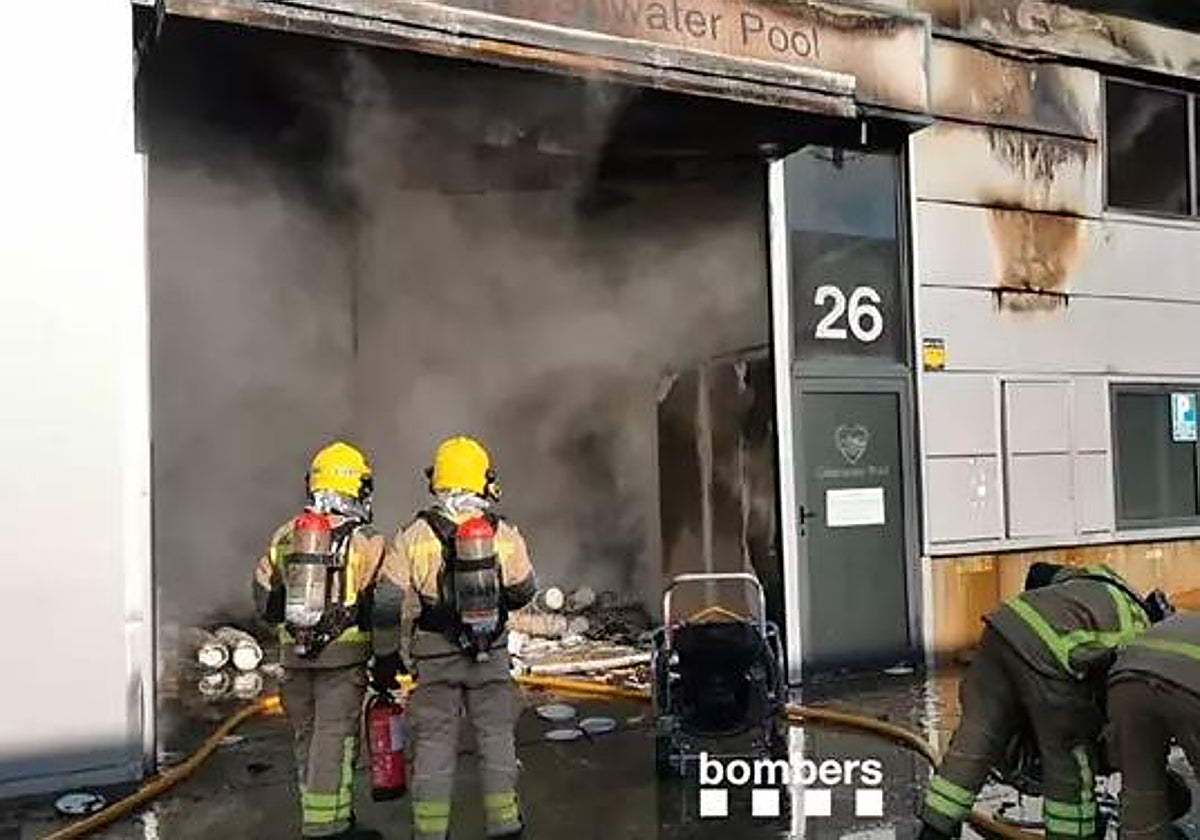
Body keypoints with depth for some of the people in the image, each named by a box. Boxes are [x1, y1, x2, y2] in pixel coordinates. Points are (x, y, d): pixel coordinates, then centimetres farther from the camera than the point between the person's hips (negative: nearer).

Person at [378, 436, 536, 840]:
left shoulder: (414, 536, -9)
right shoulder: (504, 534, -5)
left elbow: (389, 601, -7)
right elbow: (523, 593, 6)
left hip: (435, 656, -1)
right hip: (492, 655, 1)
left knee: (434, 740, 9)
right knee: (496, 734, 12)